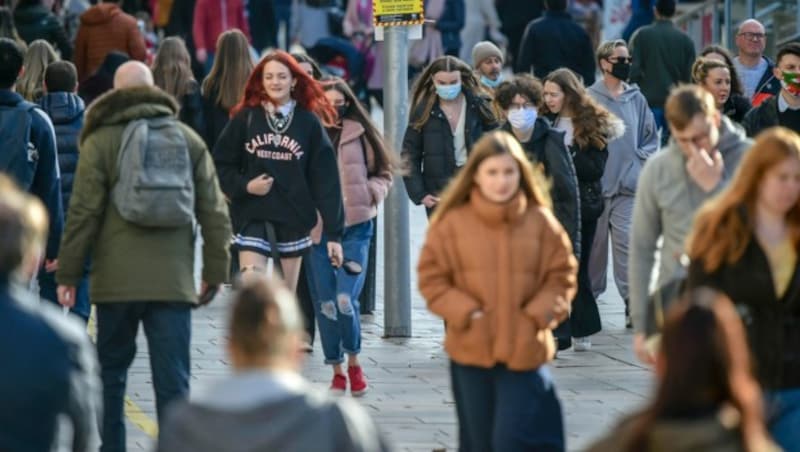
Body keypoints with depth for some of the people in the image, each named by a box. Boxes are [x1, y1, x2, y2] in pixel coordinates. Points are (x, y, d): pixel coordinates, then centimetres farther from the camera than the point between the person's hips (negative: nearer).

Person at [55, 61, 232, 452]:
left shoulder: (101, 140, 0)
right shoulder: (188, 139, 9)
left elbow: (82, 214, -4)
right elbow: (214, 212, 9)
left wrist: (68, 274, 2)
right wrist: (215, 271, 15)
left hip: (116, 280, -1)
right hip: (174, 281, 1)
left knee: (111, 375, 12)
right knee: (173, 382, -1)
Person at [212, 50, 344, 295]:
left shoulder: (309, 123, 0)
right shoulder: (245, 118, 1)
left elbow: (326, 180, -2)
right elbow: (221, 164, 5)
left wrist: (333, 232, -5)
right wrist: (244, 185, -14)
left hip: (294, 219, 1)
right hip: (253, 219, -1)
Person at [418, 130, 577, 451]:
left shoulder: (540, 222, -2)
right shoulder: (453, 222, -3)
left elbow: (561, 276, 5)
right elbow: (431, 277, 2)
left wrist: (538, 315, -9)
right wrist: (465, 313, -10)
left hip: (525, 352, -2)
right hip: (471, 352, 2)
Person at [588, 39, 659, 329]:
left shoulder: (636, 98, 9)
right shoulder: (589, 98, -2)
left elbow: (650, 135, 18)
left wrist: (643, 159, 3)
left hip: (629, 185, 2)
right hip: (596, 185, -2)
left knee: (628, 243, -6)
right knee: (595, 244, 5)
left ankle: (633, 301, -8)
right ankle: (589, 296, 16)